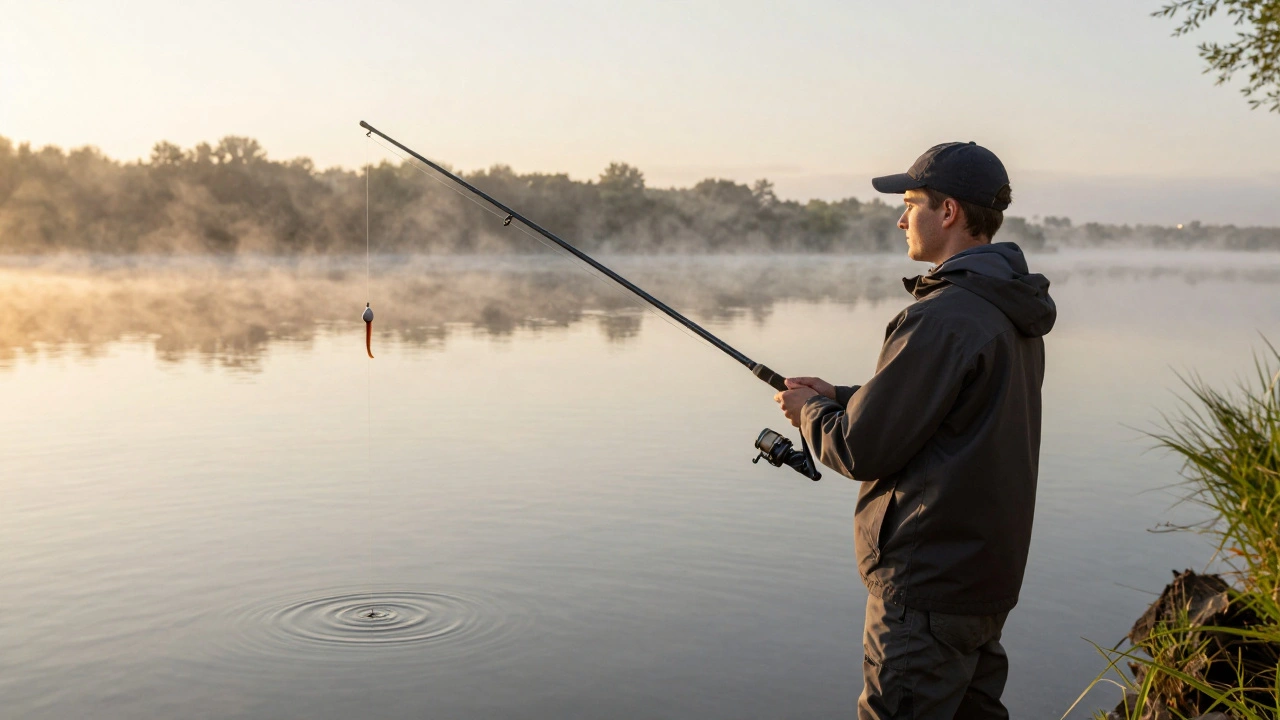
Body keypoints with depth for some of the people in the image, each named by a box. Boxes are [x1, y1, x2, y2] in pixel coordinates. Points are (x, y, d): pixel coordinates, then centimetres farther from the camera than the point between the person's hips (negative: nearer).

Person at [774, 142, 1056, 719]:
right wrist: (838, 398, 12)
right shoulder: (1013, 314, 9)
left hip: (927, 585, -10)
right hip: (988, 571, 10)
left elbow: (863, 450, -19)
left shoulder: (941, 319, -22)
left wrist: (811, 411, 1)